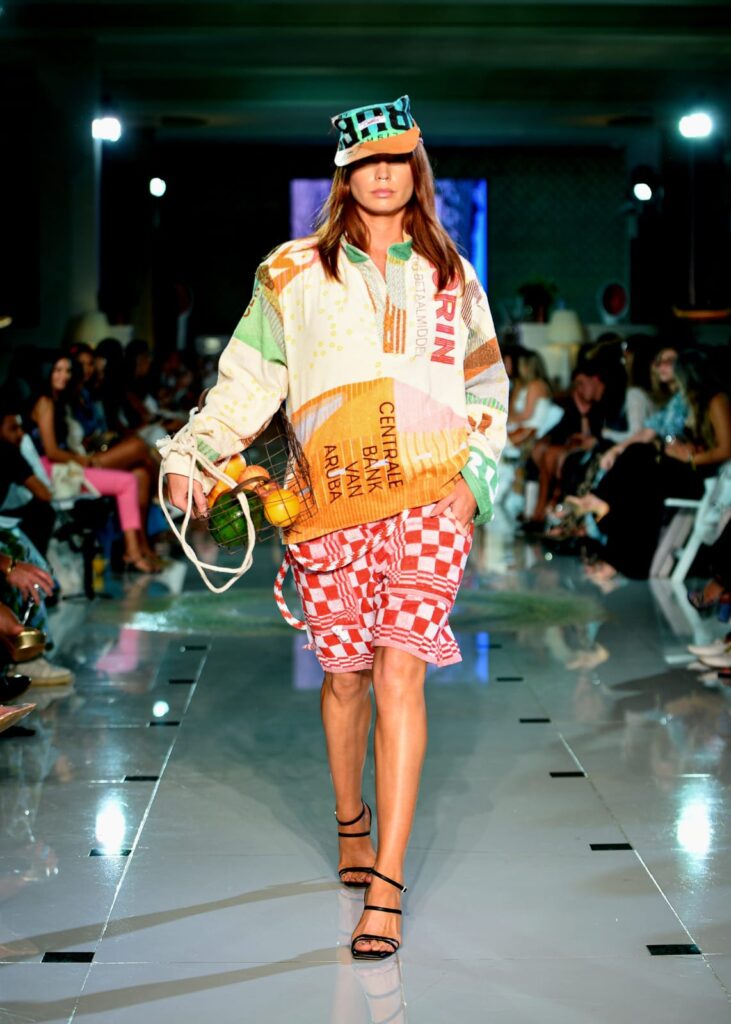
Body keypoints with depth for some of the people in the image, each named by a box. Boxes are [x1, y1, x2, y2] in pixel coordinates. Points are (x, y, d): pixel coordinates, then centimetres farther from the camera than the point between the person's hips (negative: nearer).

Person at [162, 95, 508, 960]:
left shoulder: (450, 277, 14)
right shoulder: (294, 273, 9)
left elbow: (486, 389, 18)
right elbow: (247, 379, 10)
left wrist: (473, 477, 5)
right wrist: (192, 455, -1)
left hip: (427, 500, 0)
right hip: (330, 503, 0)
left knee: (400, 671, -10)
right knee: (344, 675, 6)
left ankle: (385, 888, -9)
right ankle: (351, 821, 34)